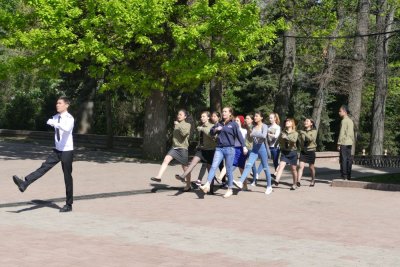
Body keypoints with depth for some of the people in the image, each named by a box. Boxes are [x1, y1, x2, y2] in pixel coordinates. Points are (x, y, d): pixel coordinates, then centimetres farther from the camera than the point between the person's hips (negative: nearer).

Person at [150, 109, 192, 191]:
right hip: (174, 147, 5)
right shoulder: (176, 124, 14)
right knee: (166, 159, -18)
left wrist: (178, 125, -22)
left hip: (182, 148, -5)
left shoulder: (187, 125, -3)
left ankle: (188, 185, 15)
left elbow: (184, 133, -25)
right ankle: (158, 176, -26)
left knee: (185, 167, 3)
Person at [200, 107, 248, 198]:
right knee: (213, 166, -10)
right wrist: (215, 129, -2)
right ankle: (207, 185, -19)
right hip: (219, 148, 4)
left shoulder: (233, 124, 0)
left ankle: (230, 189, 11)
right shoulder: (219, 124, 15)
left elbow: (239, 136, -6)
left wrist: (244, 146, -15)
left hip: (229, 149, -4)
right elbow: (211, 132, 20)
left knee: (228, 170, 2)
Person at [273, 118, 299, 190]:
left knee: (293, 169, 7)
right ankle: (277, 180, -35)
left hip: (292, 152, -1)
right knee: (281, 165, -19)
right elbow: (280, 141, 14)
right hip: (284, 152, 1)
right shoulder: (283, 133, 7)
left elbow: (294, 140, -21)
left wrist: (286, 137, -32)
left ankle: (294, 184, 20)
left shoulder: (295, 133, -1)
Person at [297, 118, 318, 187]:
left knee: (311, 167, 10)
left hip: (311, 151, -2)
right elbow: (300, 141, 12)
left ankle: (313, 180, 28)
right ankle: (298, 181, -21)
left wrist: (304, 133, -32)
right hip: (303, 151, 2)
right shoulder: (302, 131, 7)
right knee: (301, 166, -12)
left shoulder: (314, 131, -3)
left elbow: (311, 139, -22)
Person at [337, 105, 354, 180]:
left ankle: (344, 176, -8)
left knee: (343, 159, -7)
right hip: (350, 143, 9)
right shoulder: (350, 121, 16)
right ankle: (348, 176, 11)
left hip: (344, 143, -8)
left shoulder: (344, 121, -11)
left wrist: (339, 143, -13)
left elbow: (342, 133, -15)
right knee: (349, 159, 9)